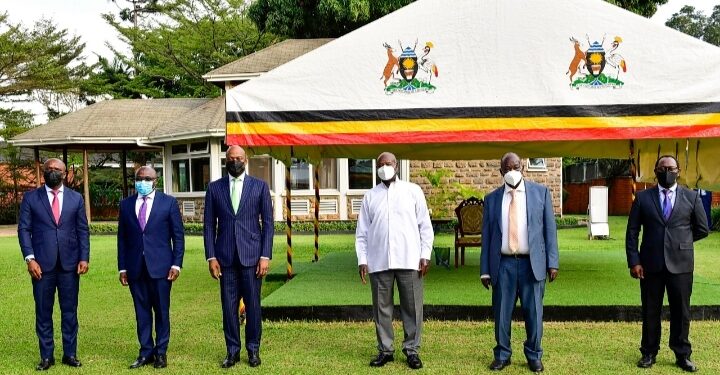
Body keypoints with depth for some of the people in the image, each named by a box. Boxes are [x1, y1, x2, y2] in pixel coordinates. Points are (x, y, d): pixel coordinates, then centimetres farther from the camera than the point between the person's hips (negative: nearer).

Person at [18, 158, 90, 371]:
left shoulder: (76, 198, 8)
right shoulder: (31, 198, 5)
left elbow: (83, 230, 8)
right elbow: (24, 229, 1)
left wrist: (84, 258, -2)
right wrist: (30, 258, -9)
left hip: (69, 264, 1)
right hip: (42, 264, -1)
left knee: (70, 311, 6)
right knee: (43, 312, 5)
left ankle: (70, 354, 15)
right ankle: (46, 356, 15)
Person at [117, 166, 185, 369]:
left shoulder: (168, 202, 1)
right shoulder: (126, 204, 9)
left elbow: (178, 235, 1)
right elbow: (122, 238, 9)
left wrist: (176, 264, -6)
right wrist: (122, 268, 5)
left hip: (160, 266, -2)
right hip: (135, 267, 2)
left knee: (162, 311, 4)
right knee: (141, 311, 8)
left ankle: (161, 352, 16)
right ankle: (146, 352, 18)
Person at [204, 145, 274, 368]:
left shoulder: (260, 186, 4)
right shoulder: (214, 188, 7)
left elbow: (267, 223, 3)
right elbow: (209, 225, 7)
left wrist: (265, 256, -4)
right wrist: (211, 257, -1)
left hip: (251, 255, -1)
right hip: (225, 257, 1)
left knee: (253, 304, 3)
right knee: (229, 306, 5)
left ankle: (253, 350, 17)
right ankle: (232, 351, 17)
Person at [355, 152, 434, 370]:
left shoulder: (413, 191, 7)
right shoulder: (370, 196, 11)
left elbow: (425, 226, 5)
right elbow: (362, 232, 10)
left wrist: (425, 255, -1)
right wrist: (362, 260, 1)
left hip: (409, 260, -1)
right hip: (378, 262, 1)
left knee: (412, 307, 2)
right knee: (381, 308, 6)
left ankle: (412, 349, 14)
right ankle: (385, 350, 17)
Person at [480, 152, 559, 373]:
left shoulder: (540, 192, 5)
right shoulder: (492, 199, 7)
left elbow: (550, 229, 3)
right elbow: (486, 236, 7)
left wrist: (552, 262, -4)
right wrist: (485, 269, 3)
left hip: (532, 263, -1)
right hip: (503, 264, 1)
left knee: (533, 312, 5)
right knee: (501, 313, 7)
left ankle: (534, 356, 22)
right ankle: (502, 355, 22)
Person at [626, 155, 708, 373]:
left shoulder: (692, 197, 4)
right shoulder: (643, 198, 3)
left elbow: (702, 229, 11)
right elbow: (632, 232, 1)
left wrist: (680, 242, 13)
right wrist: (633, 261, -5)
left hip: (680, 264, 0)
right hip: (651, 264, 0)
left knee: (681, 312, 6)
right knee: (650, 311, 8)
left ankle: (682, 355, 19)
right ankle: (649, 353, 20)